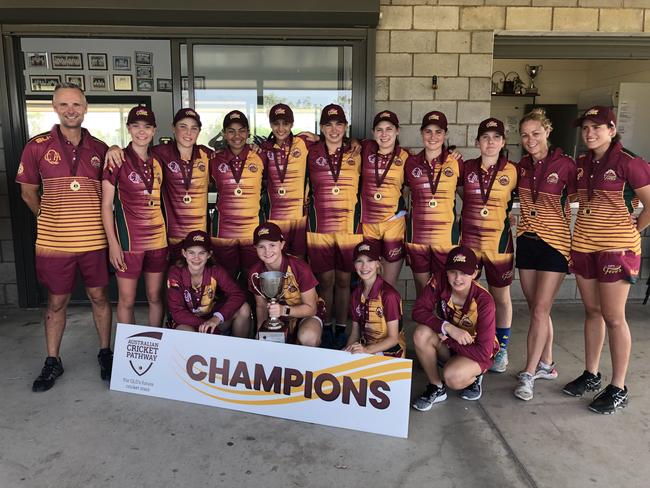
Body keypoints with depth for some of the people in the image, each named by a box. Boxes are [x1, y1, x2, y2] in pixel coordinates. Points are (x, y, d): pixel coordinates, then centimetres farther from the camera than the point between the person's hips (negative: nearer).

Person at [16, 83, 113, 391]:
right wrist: (52, 220, 8)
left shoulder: (100, 149, 3)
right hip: (54, 241, -1)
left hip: (94, 239, 1)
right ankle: (52, 362, 28)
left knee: (99, 296, 10)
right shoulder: (37, 146, -2)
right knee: (56, 301, 11)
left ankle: (105, 354, 27)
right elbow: (28, 193, 7)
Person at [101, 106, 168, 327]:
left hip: (158, 239, 4)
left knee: (155, 296, 11)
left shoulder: (157, 161, 9)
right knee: (127, 300, 5)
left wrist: (168, 235, 10)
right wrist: (113, 243, -11)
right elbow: (106, 205, -5)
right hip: (128, 240, -4)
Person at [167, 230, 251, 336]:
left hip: (213, 318, 3)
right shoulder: (175, 274, -18)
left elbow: (238, 294, -24)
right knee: (187, 332, -38)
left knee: (244, 309, -21)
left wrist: (217, 318, -38)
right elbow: (177, 312, -20)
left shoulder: (216, 271, -14)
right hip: (187, 322, -2)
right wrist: (204, 324, -33)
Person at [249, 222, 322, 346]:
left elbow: (310, 308, -20)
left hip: (306, 313, -4)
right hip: (277, 317, 4)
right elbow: (261, 306, 3)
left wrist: (284, 310, -37)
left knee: (308, 338, -35)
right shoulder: (255, 274, -12)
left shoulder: (300, 268, -26)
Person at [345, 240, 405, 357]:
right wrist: (348, 349, -10)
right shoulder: (356, 294, 4)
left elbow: (393, 338, -14)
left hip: (389, 351, -6)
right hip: (364, 348, 7)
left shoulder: (388, 295, -17)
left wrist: (367, 350, -27)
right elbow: (355, 332, 9)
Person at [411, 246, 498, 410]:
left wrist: (447, 339, -23)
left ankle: (473, 378, 5)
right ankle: (436, 388, -6)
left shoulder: (483, 301, -28)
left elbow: (483, 352, -27)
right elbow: (418, 310, -21)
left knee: (453, 377, -34)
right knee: (421, 333, -28)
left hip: (476, 351, -4)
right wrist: (448, 327, -33)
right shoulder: (439, 282, -19)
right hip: (447, 343, 4)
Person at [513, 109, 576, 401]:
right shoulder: (522, 166, 5)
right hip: (526, 242, 6)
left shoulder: (565, 165, -11)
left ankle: (529, 374, 4)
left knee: (540, 311, -5)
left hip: (555, 243, -5)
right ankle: (546, 365, 27)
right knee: (537, 309, 12)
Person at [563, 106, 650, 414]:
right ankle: (591, 375, 26)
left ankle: (618, 389, 12)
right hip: (583, 245, 6)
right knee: (592, 311, 14)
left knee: (613, 317, -1)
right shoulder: (581, 163, 8)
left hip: (616, 248, -6)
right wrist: (584, 231, 9)